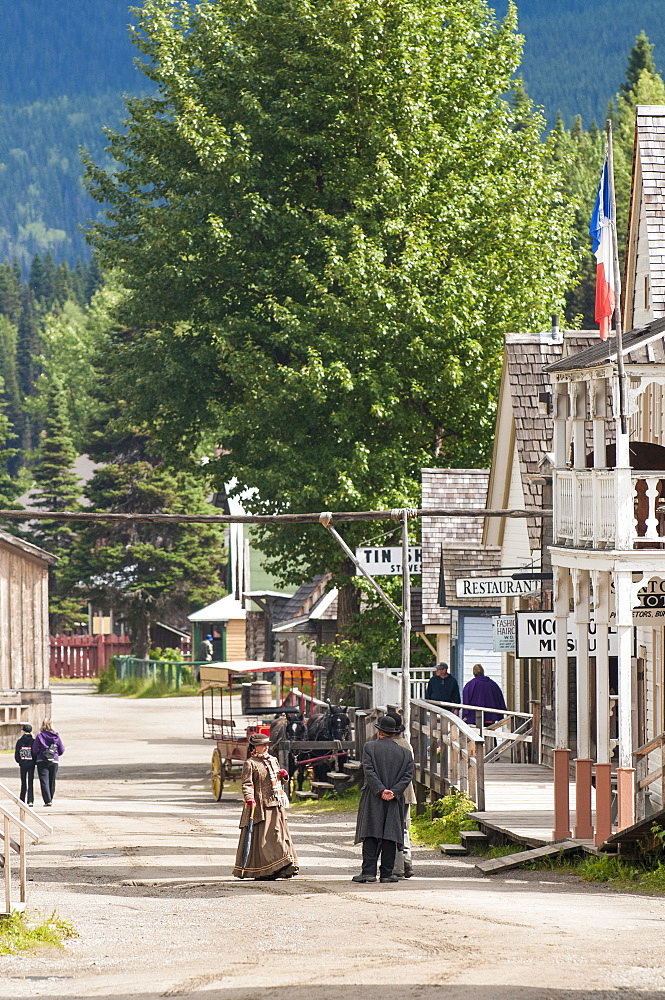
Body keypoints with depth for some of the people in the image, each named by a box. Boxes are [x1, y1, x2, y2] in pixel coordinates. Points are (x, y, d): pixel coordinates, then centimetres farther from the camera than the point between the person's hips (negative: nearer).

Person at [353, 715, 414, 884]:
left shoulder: (369, 747, 1)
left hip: (373, 800, -2)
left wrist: (381, 790, -12)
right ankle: (386, 873, 1)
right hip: (395, 801, 2)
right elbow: (408, 775, 0)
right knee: (390, 836, 3)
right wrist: (394, 791, -8)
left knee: (371, 836, -1)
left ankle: (369, 871, -8)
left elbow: (369, 771, -9)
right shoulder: (405, 752, 9)